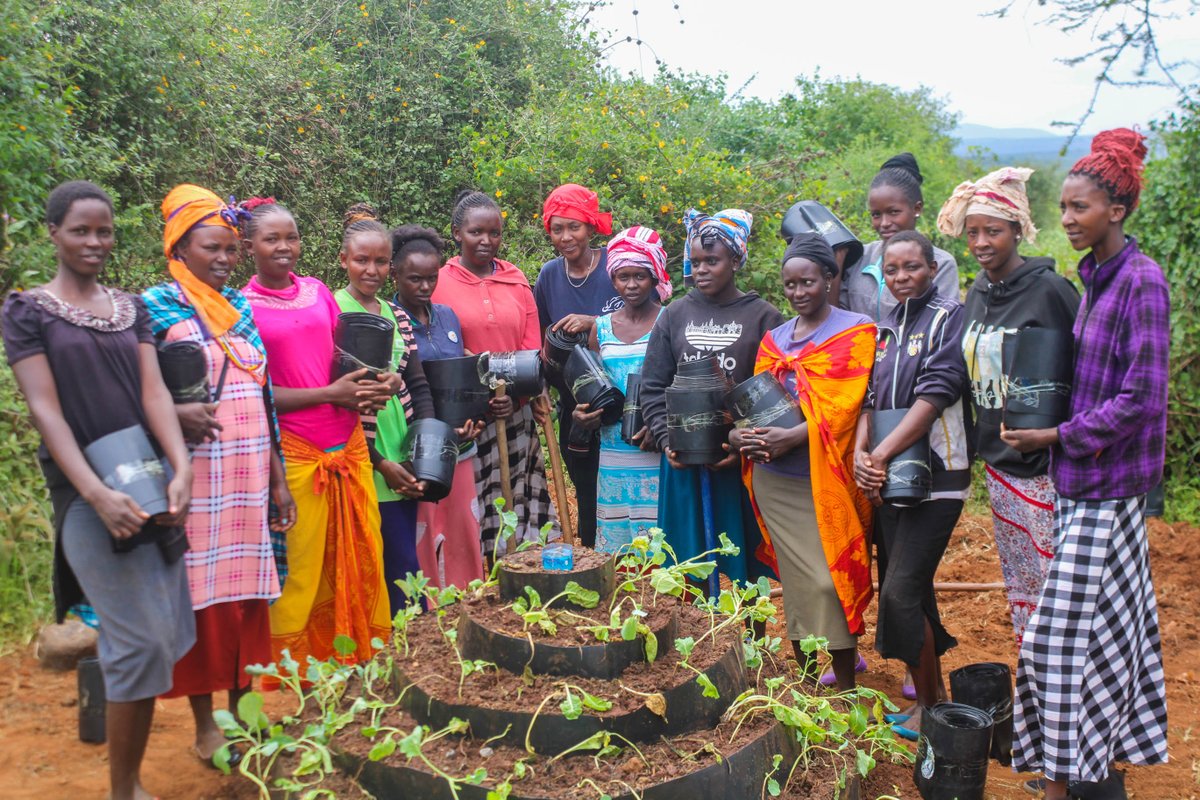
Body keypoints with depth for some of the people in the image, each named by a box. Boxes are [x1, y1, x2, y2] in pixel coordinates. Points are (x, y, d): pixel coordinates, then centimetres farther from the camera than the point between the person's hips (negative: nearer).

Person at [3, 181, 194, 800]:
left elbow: (153, 390, 1)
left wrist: (182, 469, -15)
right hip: (85, 492, -5)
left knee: (169, 629, 4)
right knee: (142, 641, -5)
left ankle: (80, 637, 33)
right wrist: (98, 495, -21)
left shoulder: (131, 307, 11)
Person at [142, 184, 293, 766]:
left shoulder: (240, 308, 13)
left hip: (250, 476, 5)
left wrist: (278, 477, 13)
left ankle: (242, 708, 22)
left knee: (248, 593, 8)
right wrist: (177, 412, -24)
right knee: (202, 593, 1)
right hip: (196, 476, -5)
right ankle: (206, 725, 15)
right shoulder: (156, 306, -3)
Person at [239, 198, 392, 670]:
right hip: (293, 451, -4)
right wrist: (330, 393, -14)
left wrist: (369, 389, -3)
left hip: (348, 445, 5)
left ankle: (362, 662, 24)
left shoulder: (318, 292, 10)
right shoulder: (243, 307, -3)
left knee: (362, 559, 8)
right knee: (300, 568, 3)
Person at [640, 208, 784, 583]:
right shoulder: (675, 315, 8)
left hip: (740, 462, -2)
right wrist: (666, 440, -4)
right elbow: (653, 387, 8)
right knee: (688, 558, 10)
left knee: (742, 564, 6)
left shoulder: (763, 316, 0)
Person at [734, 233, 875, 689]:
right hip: (773, 480, 5)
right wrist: (740, 433, -8)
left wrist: (793, 437, -22)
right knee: (795, 582, 8)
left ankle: (845, 692, 5)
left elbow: (845, 405, -11)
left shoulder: (855, 331, 0)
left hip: (825, 477, -4)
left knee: (830, 581, -7)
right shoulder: (774, 338, 17)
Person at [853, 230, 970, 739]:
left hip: (935, 476, -7)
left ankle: (930, 703, 8)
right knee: (912, 589, 13)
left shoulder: (948, 316, -6)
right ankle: (931, 693, 27)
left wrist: (881, 454, -18)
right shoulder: (886, 328, 14)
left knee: (900, 592, -10)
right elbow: (871, 397, 8)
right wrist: (860, 452, -10)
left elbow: (935, 395, -16)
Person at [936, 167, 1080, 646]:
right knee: (1018, 585, 16)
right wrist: (976, 446, 14)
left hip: (1042, 466, -7)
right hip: (998, 463, 7)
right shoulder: (979, 293, 9)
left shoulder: (1050, 290, -13)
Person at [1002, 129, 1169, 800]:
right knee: (1112, 624, 16)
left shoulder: (1141, 280, -15)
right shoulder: (1097, 277, 10)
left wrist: (1058, 437, -14)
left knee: (1067, 634, -3)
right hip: (1088, 478, 9)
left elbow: (1140, 397, -19)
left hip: (1107, 485, -8)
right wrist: (1063, 437, 6)